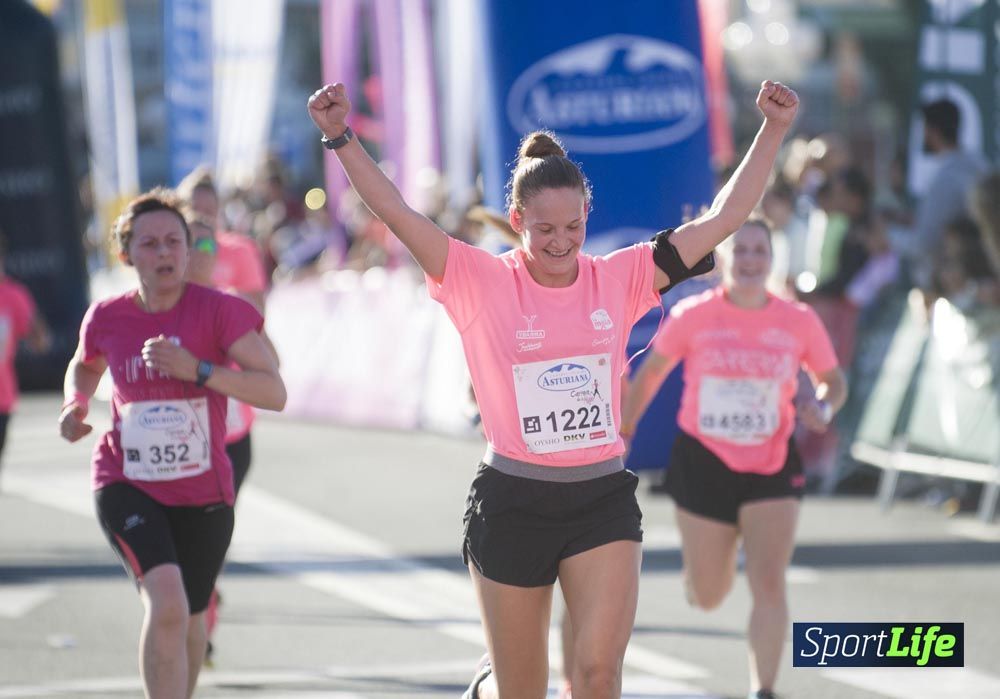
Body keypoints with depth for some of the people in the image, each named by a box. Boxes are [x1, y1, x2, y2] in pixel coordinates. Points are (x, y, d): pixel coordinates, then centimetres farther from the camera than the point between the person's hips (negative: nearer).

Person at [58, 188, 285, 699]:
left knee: (190, 619, 18)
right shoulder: (106, 318, -3)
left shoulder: (219, 311, -12)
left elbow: (275, 393, -21)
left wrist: (197, 370, -30)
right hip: (127, 487, -1)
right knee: (167, 604, -26)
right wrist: (75, 406, 0)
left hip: (203, 494, 1)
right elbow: (84, 367, 21)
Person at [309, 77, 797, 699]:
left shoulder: (619, 279, 2)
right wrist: (342, 138, -22)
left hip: (603, 501, 1)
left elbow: (723, 219, 1)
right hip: (513, 503, -1)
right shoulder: (482, 282, -4)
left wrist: (773, 131, -4)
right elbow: (399, 215, -13)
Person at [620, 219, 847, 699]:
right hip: (703, 463, 0)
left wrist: (823, 408, -14)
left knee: (769, 584, -14)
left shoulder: (799, 322, -5)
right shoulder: (693, 316, -8)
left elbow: (834, 380, 8)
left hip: (771, 468, 0)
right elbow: (650, 374, 4)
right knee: (706, 598, 10)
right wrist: (623, 434, 4)